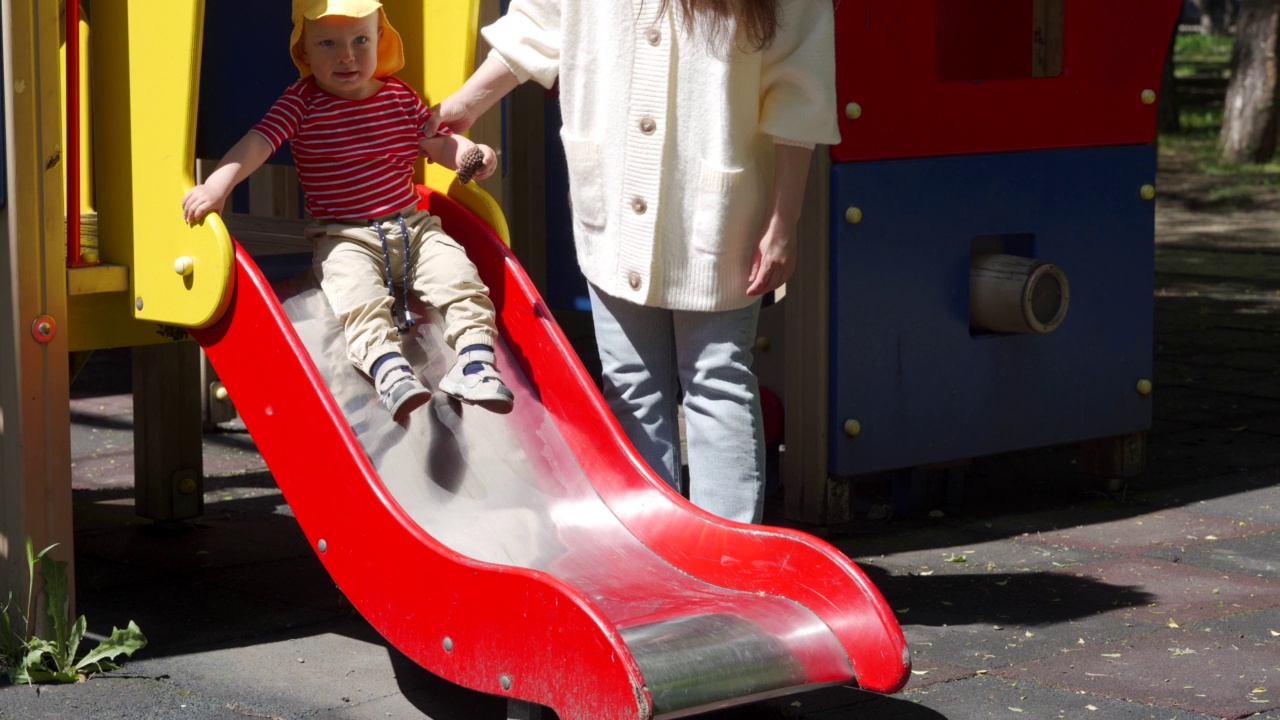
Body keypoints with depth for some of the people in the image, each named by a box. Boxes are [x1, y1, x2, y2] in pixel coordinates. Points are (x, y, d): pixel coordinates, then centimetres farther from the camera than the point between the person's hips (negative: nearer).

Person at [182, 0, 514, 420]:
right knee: (360, 298, -32)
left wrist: (472, 155, -9)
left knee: (459, 276, -15)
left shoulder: (401, 97, 8)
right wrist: (217, 186, -30)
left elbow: (438, 142, 14)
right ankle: (389, 370, -44)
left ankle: (476, 361, -18)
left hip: (411, 225, 4)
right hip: (344, 238, -4)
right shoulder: (302, 103, -3)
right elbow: (258, 143, -15)